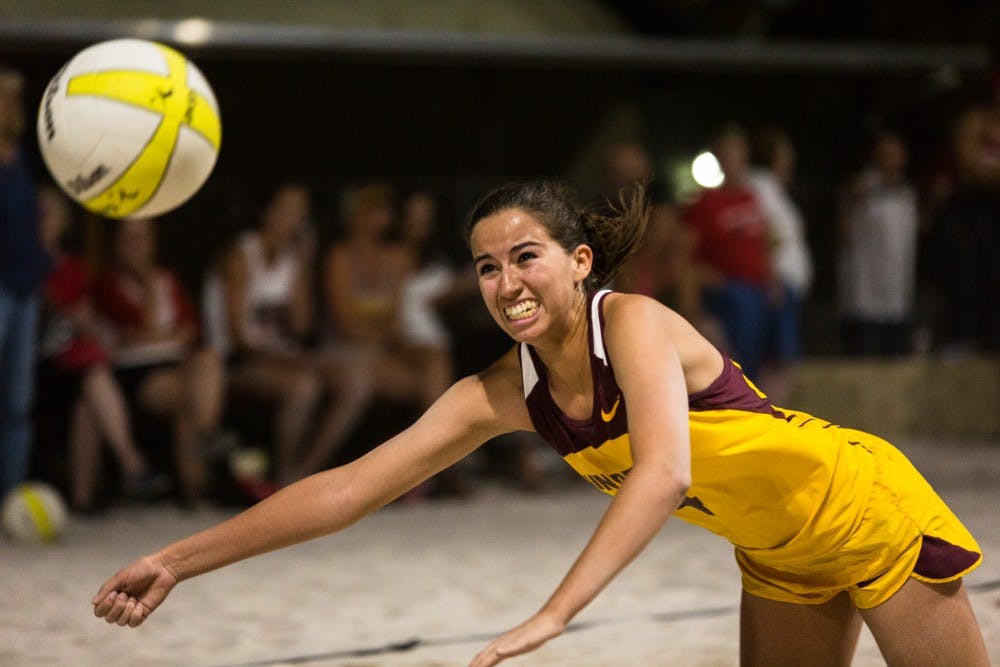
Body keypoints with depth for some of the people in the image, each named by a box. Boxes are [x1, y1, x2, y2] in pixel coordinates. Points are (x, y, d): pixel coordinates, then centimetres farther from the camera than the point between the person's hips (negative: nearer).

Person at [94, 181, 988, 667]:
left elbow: (665, 472, -43)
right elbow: (348, 488, -13)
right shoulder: (502, 396, -9)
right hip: (779, 556, 7)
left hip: (865, 506, -7)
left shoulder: (633, 323, -27)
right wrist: (179, 562, -21)